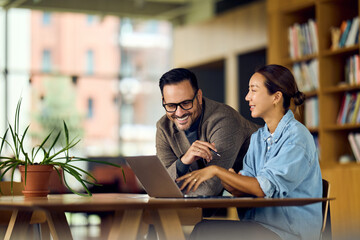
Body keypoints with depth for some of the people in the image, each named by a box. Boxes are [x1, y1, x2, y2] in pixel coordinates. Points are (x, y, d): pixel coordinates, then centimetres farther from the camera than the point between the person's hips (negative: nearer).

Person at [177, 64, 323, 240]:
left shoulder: (297, 136, -9)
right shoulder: (257, 138, 16)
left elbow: (264, 188, -19)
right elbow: (244, 190, 8)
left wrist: (217, 171, -18)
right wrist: (229, 182, -14)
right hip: (260, 222, 7)